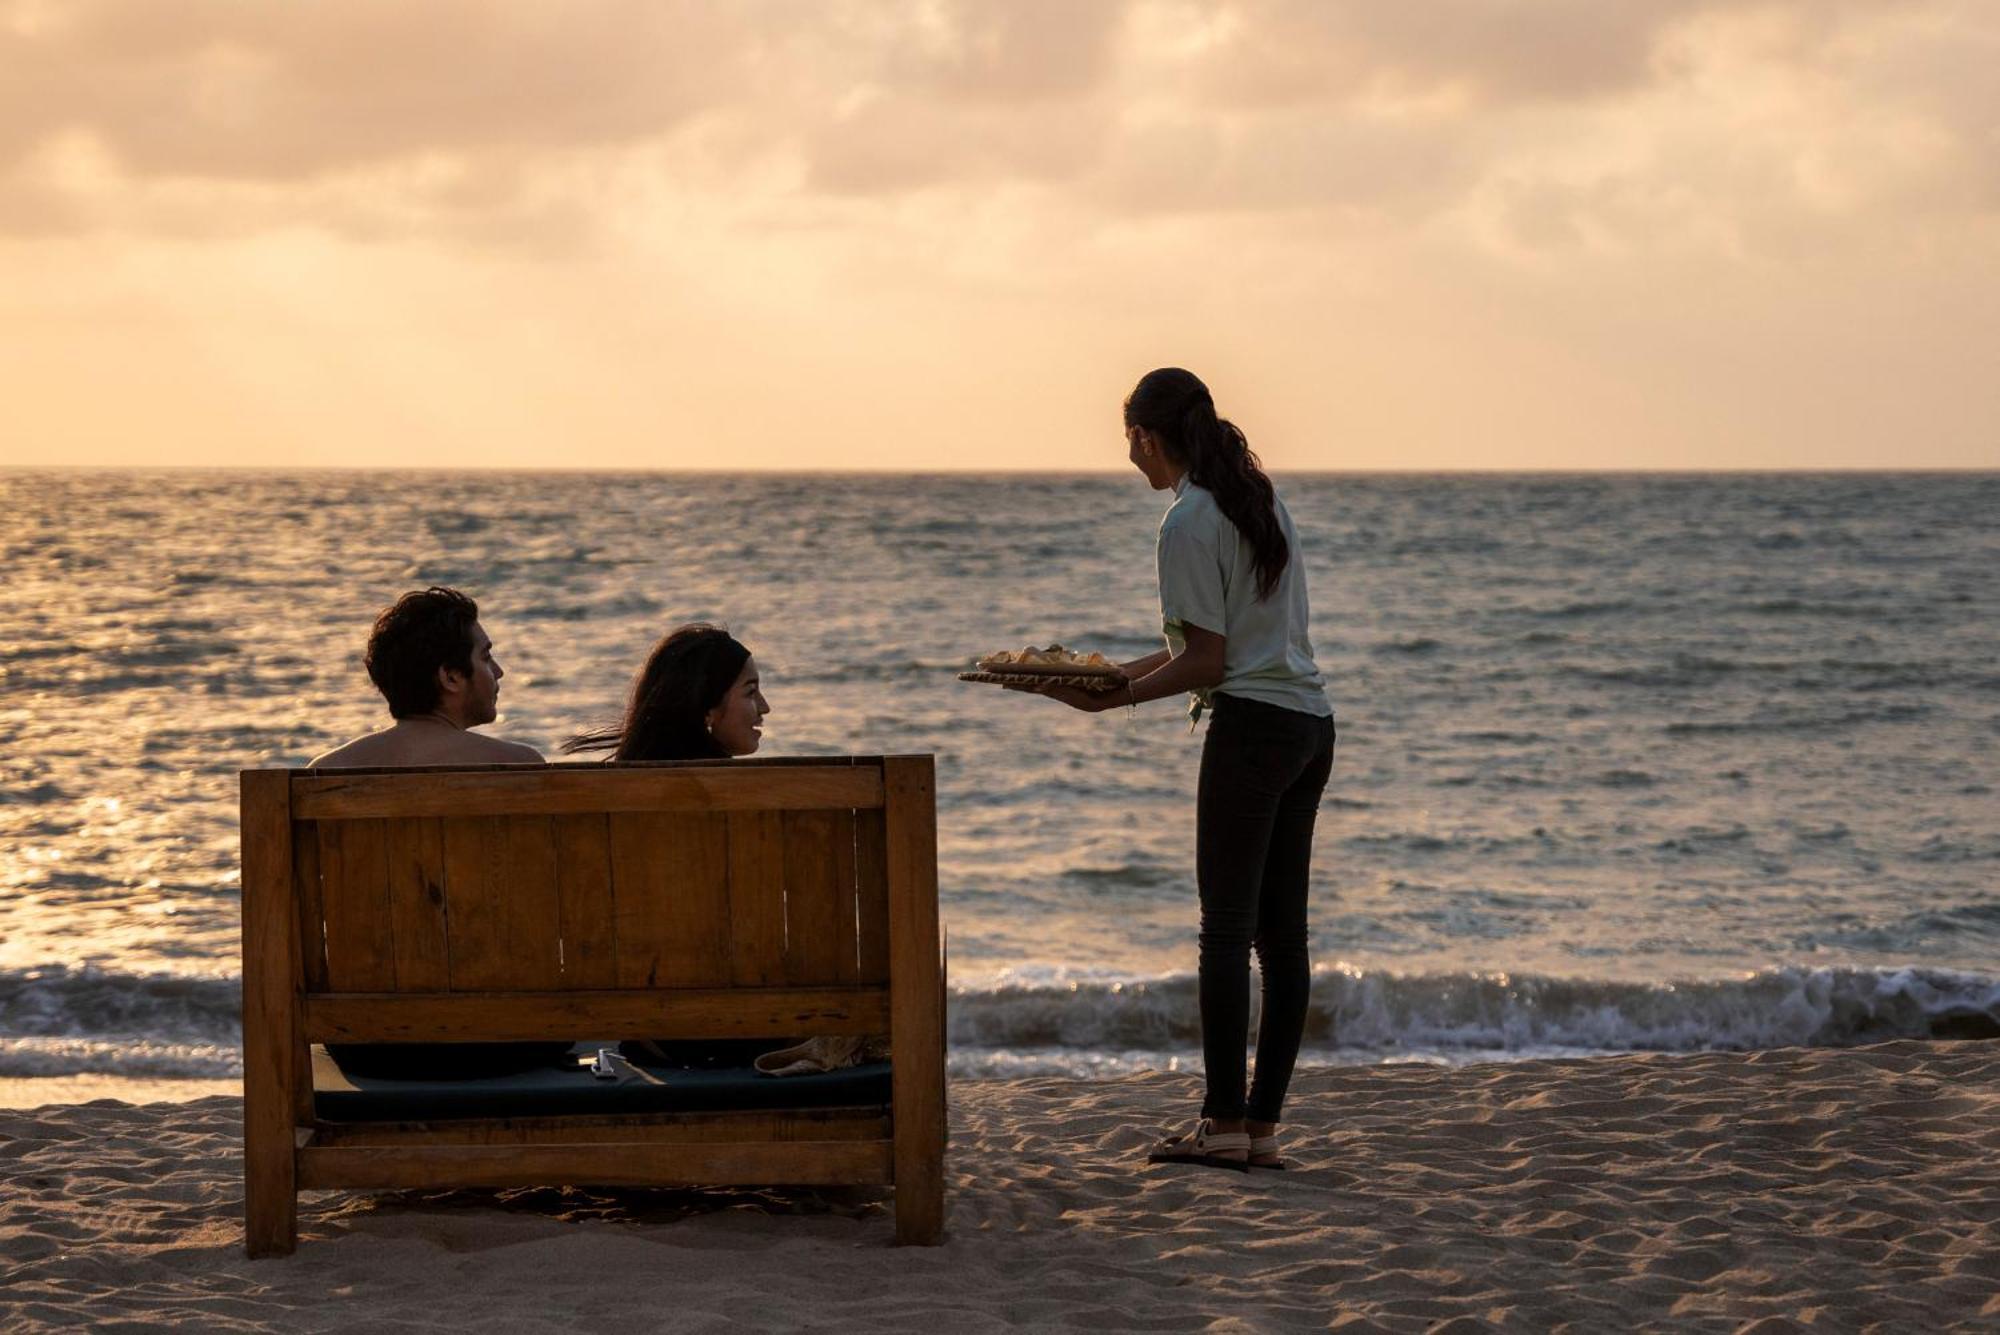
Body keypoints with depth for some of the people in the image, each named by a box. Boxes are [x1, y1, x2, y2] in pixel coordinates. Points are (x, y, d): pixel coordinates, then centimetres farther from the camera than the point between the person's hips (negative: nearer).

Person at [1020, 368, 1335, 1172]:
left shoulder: (1189, 521, -9)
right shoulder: (1261, 501, 17)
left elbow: (1208, 661, -13)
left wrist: (1114, 699, -7)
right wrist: (1118, 674, 20)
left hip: (1252, 727, -9)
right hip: (1312, 723, 9)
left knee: (1226, 928, -5)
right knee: (1281, 931, 7)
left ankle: (1223, 1124, -6)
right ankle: (1263, 1126, 8)